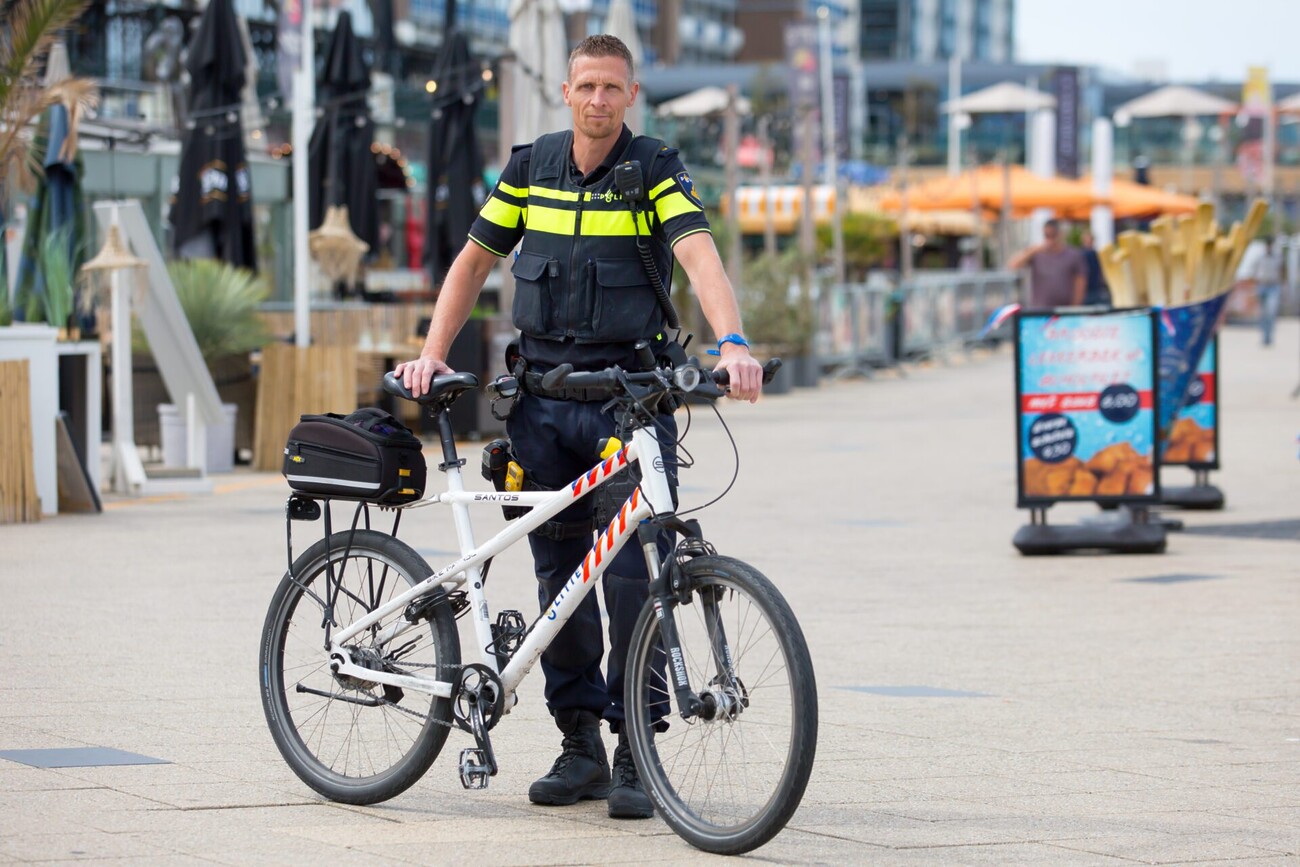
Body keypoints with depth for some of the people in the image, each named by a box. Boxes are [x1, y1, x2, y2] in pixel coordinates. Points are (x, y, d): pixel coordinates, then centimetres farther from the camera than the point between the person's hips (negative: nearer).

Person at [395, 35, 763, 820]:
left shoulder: (656, 172, -5)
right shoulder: (530, 170, 7)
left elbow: (700, 256, -21)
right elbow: (474, 261, 15)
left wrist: (732, 342, -38)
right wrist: (434, 353, 4)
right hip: (543, 396, 4)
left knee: (631, 576, -8)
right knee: (560, 574, 6)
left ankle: (636, 756, -1)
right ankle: (580, 746, 15)